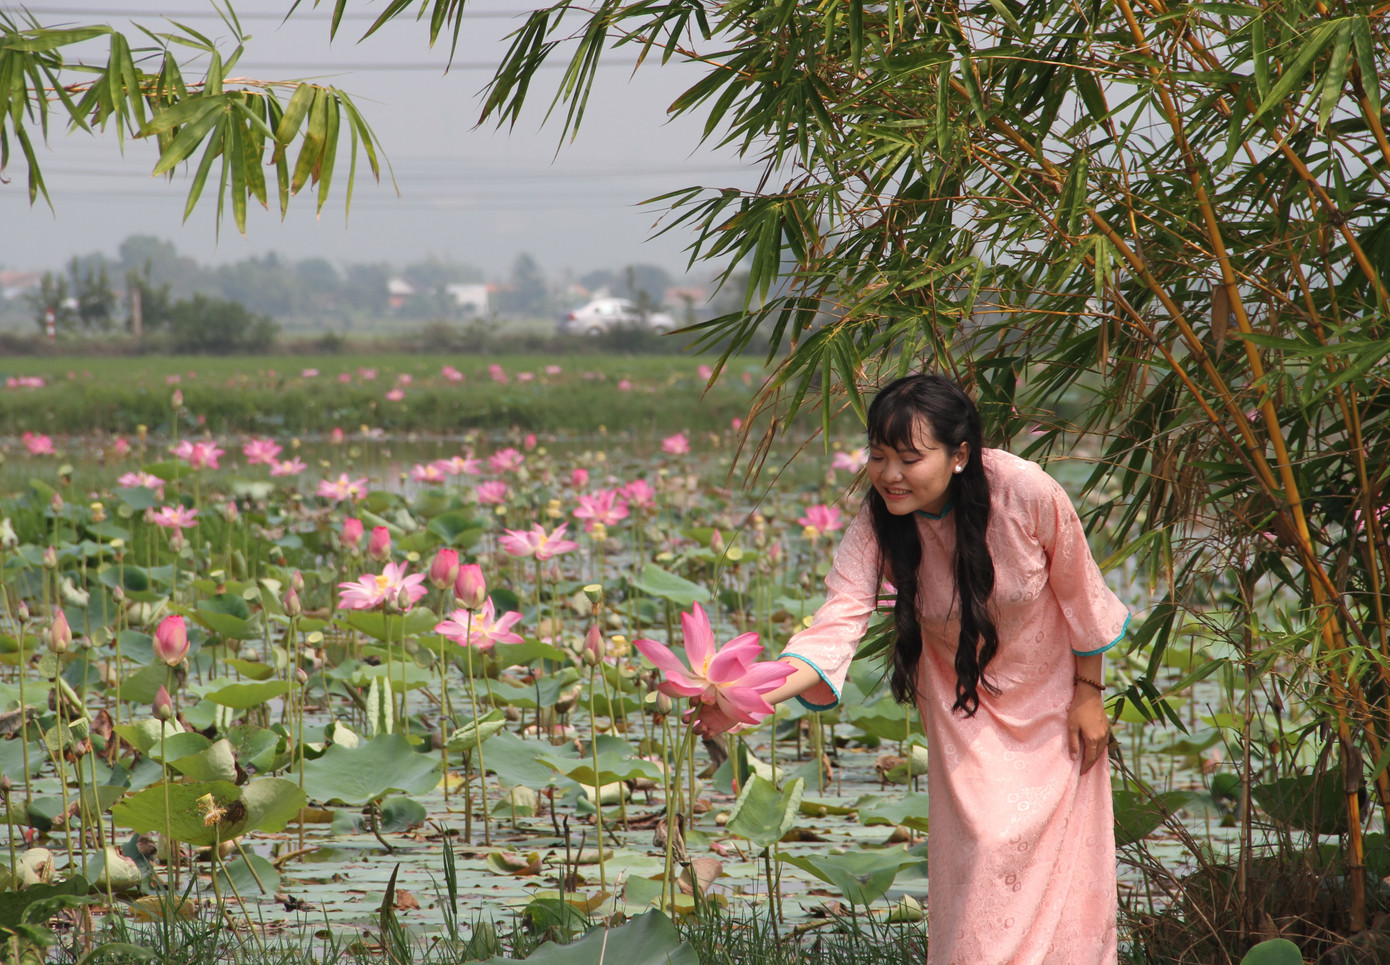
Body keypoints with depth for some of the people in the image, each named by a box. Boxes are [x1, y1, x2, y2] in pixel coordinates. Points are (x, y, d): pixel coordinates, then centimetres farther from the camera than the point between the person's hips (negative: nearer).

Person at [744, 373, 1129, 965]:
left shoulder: (1027, 493, -30)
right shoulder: (875, 527, -24)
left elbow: (1078, 591, -15)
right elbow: (836, 626, -36)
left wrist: (1088, 693, -5)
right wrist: (757, 695, -53)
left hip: (1050, 693, -1)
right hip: (965, 706, 1)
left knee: (1060, 861, 2)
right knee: (985, 851, -7)